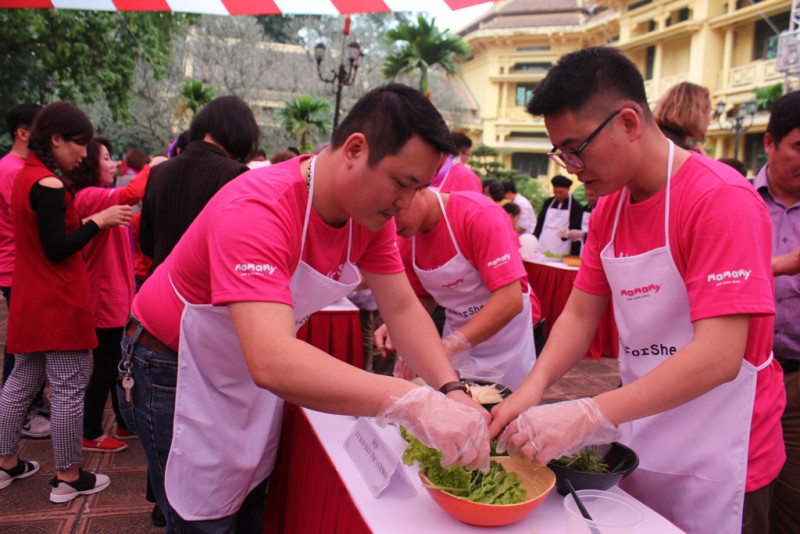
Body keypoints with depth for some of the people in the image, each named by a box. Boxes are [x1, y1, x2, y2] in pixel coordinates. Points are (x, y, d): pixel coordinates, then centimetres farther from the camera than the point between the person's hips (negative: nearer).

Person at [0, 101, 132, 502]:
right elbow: (57, 250, -19)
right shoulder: (49, 184, -19)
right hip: (60, 303, -10)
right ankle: (68, 478, 11)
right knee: (69, 388, 0)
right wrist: (98, 221, -14)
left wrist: (87, 221, 11)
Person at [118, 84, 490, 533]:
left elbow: (402, 309, -11)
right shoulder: (257, 211, -37)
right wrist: (415, 403, -53)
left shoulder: (371, 211, -12)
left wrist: (452, 391, -27)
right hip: (177, 372, -6)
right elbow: (273, 362, -48)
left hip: (255, 373, 7)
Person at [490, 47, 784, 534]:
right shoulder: (608, 208, 2)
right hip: (638, 448, 6)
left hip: (716, 466, -6)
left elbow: (718, 357, -29)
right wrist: (533, 387, -16)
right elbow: (579, 315, 1)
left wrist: (584, 417, -34)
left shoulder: (721, 200, -21)